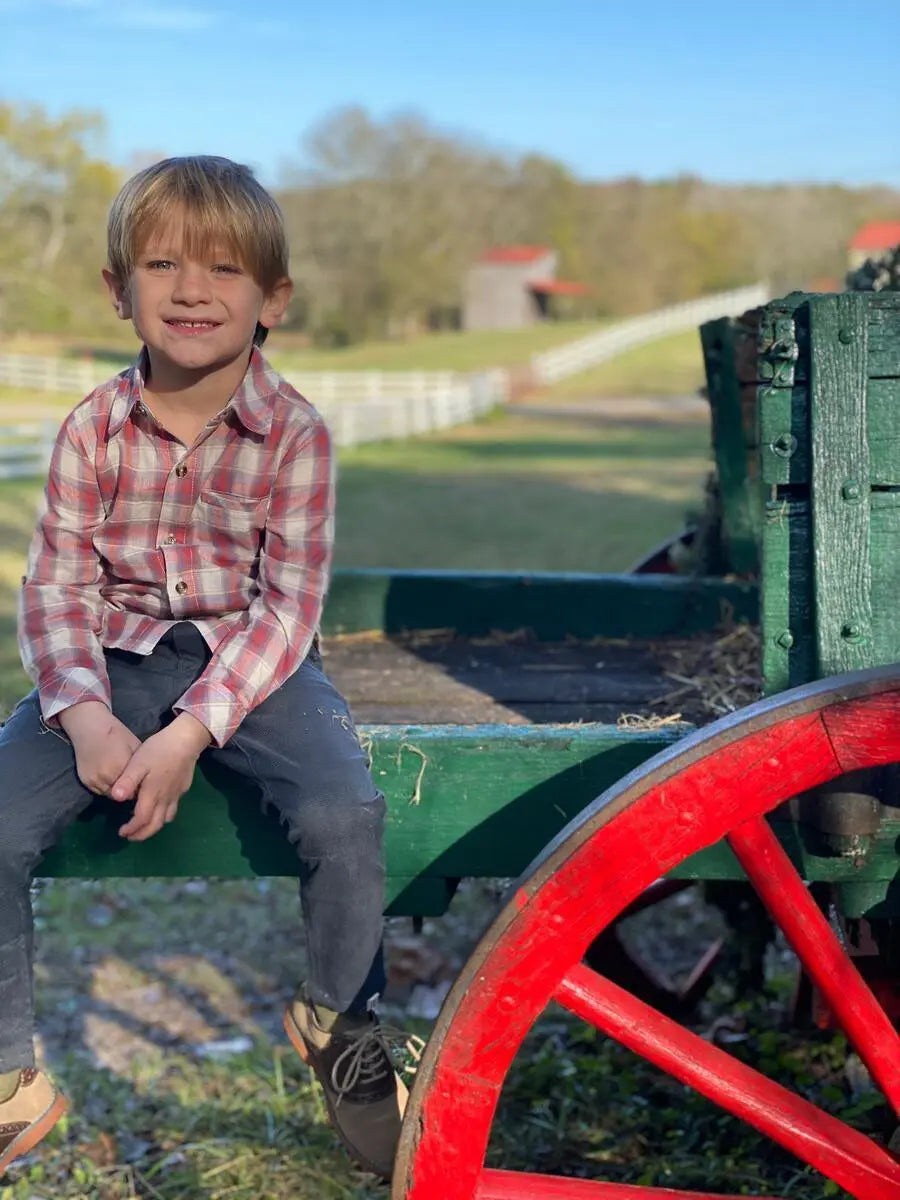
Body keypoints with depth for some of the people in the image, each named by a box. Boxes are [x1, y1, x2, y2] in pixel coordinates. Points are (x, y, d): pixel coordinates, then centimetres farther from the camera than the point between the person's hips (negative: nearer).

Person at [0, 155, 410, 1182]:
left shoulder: (293, 432, -8)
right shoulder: (93, 430, -1)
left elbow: (288, 604, -12)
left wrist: (190, 730, -23)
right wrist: (85, 714, -21)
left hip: (255, 659, -2)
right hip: (120, 658, 2)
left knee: (344, 810, -27)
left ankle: (337, 1022, 5)